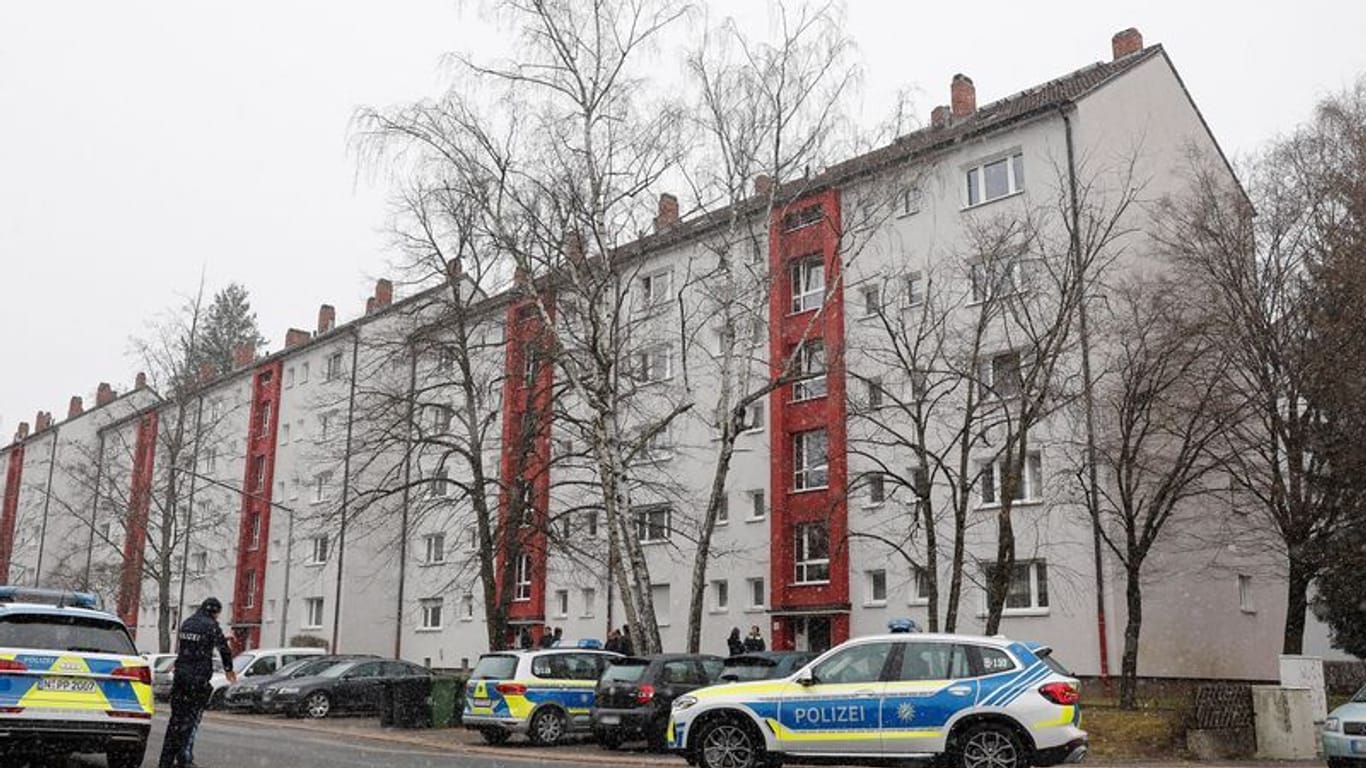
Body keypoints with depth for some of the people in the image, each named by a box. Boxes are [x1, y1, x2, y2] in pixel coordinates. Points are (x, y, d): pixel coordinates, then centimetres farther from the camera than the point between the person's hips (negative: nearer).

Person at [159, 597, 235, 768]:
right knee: (191, 716, -2)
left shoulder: (186, 623, 13)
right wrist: (228, 669, 10)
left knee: (176, 716, 11)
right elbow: (224, 649, -4)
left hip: (180, 675, 7)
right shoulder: (211, 626, -7)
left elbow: (179, 648, 20)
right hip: (198, 676, -6)